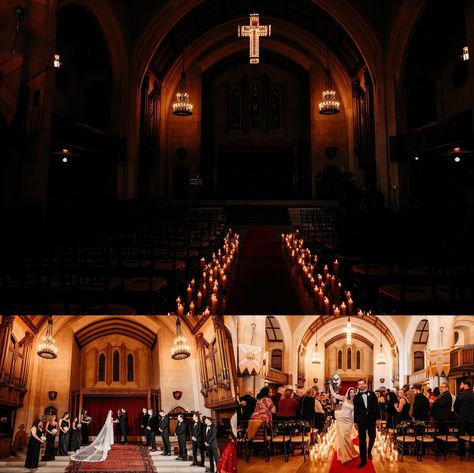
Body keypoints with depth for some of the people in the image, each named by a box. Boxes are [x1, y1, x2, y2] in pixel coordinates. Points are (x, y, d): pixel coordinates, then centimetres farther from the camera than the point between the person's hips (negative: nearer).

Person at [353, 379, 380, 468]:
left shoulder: (372, 394, 3)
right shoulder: (356, 397, 4)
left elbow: (376, 406, 1)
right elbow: (355, 410, 5)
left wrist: (378, 418, -5)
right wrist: (355, 422, 3)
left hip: (371, 419, 1)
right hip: (361, 420, -1)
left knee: (372, 437, 9)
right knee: (362, 440, -1)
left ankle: (369, 451, 39)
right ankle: (363, 460, 3)